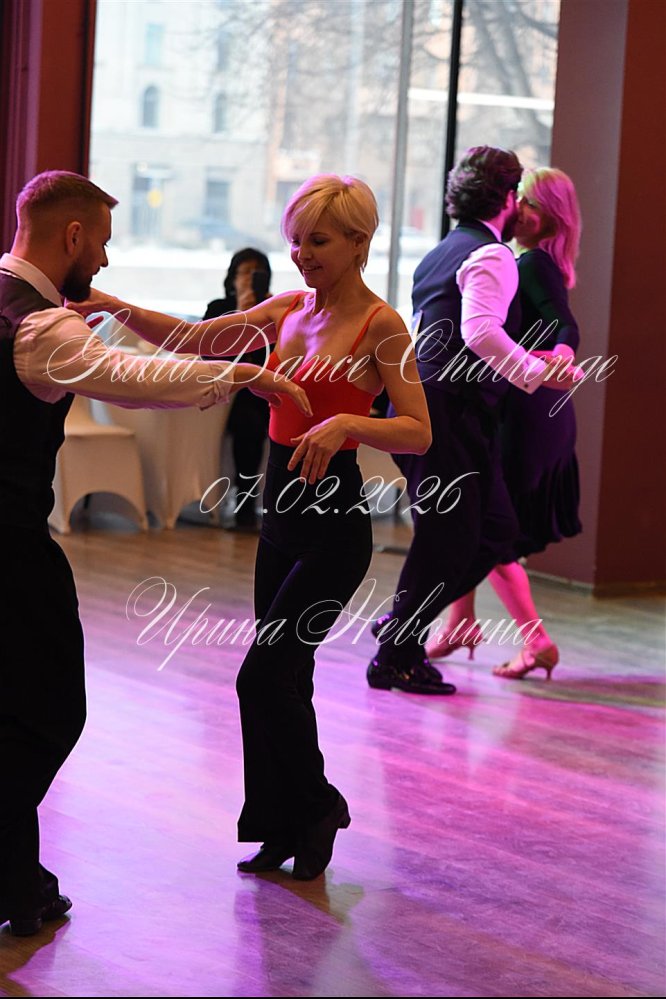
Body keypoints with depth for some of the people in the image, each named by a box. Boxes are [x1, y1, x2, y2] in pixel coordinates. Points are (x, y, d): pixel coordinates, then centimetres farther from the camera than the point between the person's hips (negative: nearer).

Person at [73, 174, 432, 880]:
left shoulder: (380, 326, -10)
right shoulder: (289, 311, 10)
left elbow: (419, 432, -16)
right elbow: (189, 341, 11)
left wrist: (346, 422, -31)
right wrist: (117, 307, -1)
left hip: (333, 523, -7)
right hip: (282, 512, 7)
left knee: (264, 676, -9)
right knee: (283, 681, 12)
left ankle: (317, 806, 11)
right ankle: (285, 831, 23)